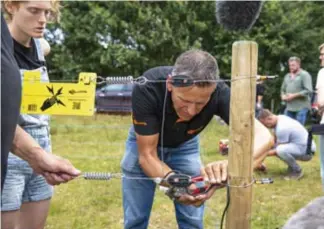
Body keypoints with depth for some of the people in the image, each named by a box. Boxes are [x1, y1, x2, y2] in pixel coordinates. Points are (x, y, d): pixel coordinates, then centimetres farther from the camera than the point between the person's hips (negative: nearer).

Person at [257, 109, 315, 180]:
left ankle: (297, 171, -10)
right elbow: (274, 140, 10)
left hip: (307, 151, -10)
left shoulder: (282, 128, -28)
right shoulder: (280, 118, 1)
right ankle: (292, 166, 16)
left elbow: (280, 148, -20)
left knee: (280, 150, -35)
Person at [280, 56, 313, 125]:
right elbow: (283, 89, 27)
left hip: (301, 107, -6)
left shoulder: (304, 75, -4)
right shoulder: (287, 76, 18)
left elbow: (308, 91, -14)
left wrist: (294, 96, -15)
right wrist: (283, 96, 3)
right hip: (289, 108, 7)